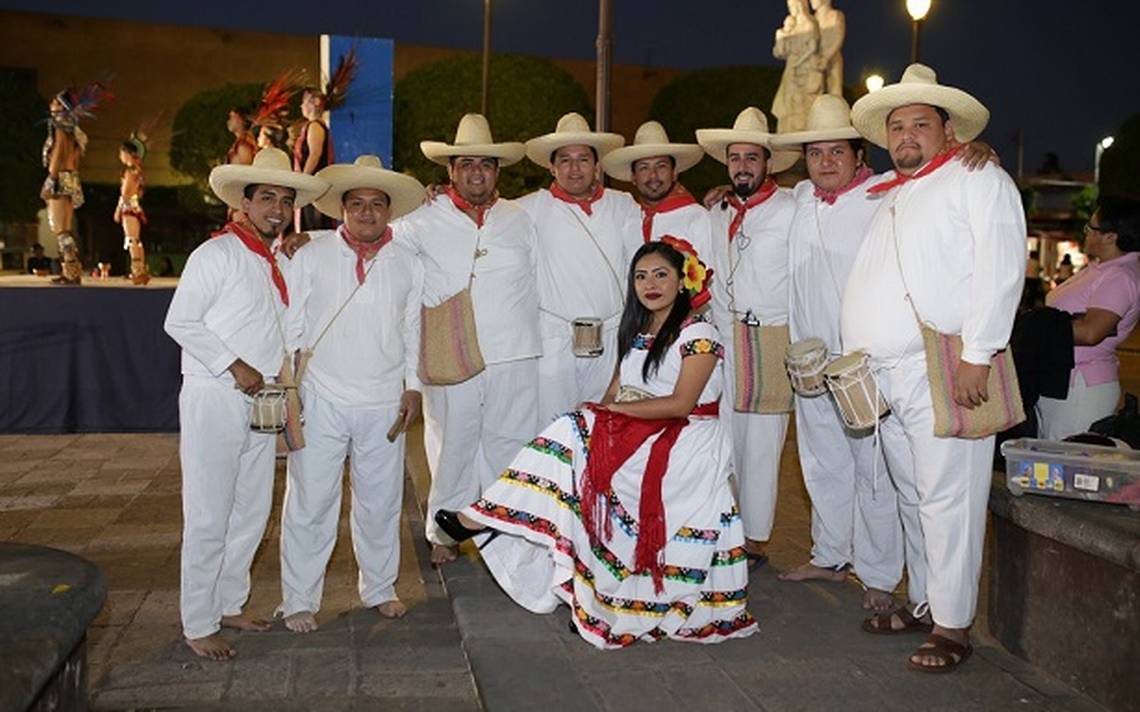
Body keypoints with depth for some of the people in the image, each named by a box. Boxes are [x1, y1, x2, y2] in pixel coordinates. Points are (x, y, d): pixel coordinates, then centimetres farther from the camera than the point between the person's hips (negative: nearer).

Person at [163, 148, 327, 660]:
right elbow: (180, 321, -12)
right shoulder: (217, 254, -8)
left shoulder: (281, 262, 13)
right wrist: (235, 367, -16)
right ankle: (197, 626, 11)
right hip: (213, 400, -7)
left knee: (252, 512, 13)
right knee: (208, 518, -2)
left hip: (261, 401, 7)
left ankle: (229, 604, 28)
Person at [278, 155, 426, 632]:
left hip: (384, 404, 3)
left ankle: (380, 589, 29)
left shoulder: (407, 262, 8)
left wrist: (412, 387, 9)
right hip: (322, 400, -2)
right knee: (310, 504, 2)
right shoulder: (311, 256, 1)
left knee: (381, 503, 12)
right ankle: (299, 600, 17)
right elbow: (289, 324, 2)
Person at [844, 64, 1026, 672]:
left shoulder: (977, 179, 1)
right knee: (911, 496, 13)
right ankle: (924, 603, 24)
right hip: (886, 375, 7)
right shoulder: (887, 198, 23)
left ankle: (953, 626, 4)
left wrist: (977, 354, -18)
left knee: (947, 497, -5)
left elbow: (1000, 268, -11)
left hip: (945, 370, -7)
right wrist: (857, 359, 13)